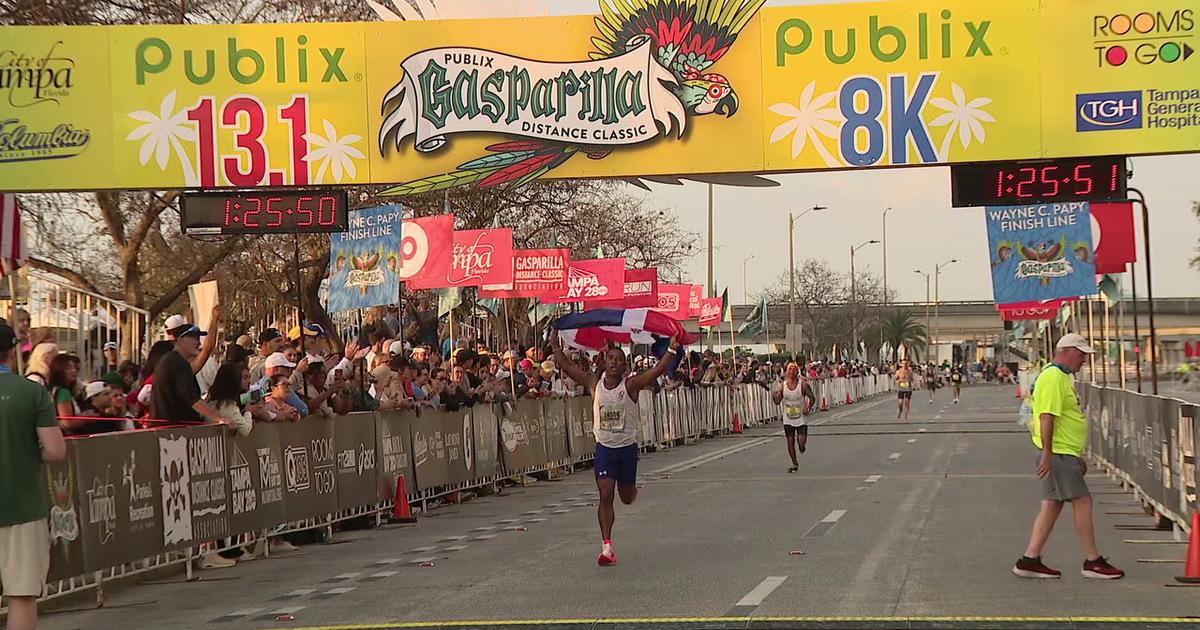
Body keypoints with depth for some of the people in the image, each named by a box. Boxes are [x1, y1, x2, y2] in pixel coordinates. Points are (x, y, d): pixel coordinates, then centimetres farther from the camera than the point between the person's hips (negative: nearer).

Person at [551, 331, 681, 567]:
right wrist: (556, 347, -6)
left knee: (626, 498, 13)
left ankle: (633, 489, 53)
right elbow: (568, 367, 1)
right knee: (605, 495, -11)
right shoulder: (595, 384, -3)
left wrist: (672, 350, -31)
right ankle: (607, 546, -12)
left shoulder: (631, 385, -11)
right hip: (604, 447, 1)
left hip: (627, 447, -1)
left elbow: (657, 371, -22)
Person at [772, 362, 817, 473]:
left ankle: (801, 445, 28)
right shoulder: (782, 385, -3)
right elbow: (778, 402, -2)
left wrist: (808, 408, -18)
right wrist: (774, 396, -23)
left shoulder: (803, 384, -10)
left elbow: (812, 398, -2)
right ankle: (795, 464, 21)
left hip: (801, 418, -2)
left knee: (801, 442, -11)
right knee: (790, 442, 5)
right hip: (788, 419, 2)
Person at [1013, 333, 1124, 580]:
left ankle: (1030, 560, 9)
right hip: (1058, 454, -11)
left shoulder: (1063, 377, 20)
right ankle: (1093, 562, -2)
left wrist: (1077, 456, 27)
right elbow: (1047, 417, -22)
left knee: (1052, 506, 9)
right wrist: (1047, 453, -26)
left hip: (1064, 453, 11)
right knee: (1082, 502, -7)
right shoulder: (1053, 377, -14)